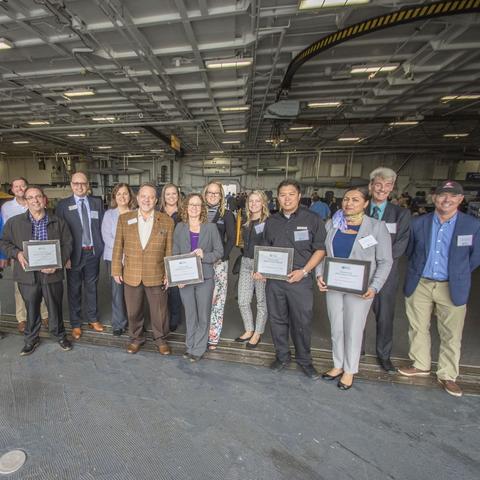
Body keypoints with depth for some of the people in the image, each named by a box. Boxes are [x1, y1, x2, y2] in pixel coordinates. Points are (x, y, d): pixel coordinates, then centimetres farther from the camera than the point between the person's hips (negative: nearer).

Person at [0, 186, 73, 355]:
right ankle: (31, 339, 36)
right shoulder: (14, 222, 3)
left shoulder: (58, 222, 0)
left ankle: (59, 335, 32)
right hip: (27, 274, 1)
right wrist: (17, 253, -10)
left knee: (55, 307, 11)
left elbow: (67, 244, 1)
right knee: (31, 309, 14)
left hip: (52, 273, -1)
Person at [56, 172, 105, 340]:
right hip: (74, 253, -2)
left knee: (92, 287, 15)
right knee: (74, 289, 11)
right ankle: (75, 324, 27)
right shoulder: (63, 204, -2)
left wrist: (101, 247, -3)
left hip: (93, 252, 2)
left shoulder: (97, 202, 4)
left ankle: (93, 319, 31)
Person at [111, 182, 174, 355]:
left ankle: (160, 339, 37)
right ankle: (136, 338, 42)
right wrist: (116, 270, 2)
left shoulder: (167, 221, -6)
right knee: (133, 311, 19)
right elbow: (118, 247, 3)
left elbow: (169, 251, -3)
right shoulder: (124, 219, -1)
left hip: (156, 276, -1)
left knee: (159, 311, 13)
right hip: (131, 275, 2)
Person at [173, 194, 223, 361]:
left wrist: (204, 256, -19)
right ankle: (190, 346, 32)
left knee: (203, 316, 8)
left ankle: (198, 349, 26)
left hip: (204, 278, -1)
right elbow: (175, 254, 5)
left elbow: (219, 251, -1)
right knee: (190, 315, 14)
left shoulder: (210, 227, -2)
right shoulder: (179, 228, 4)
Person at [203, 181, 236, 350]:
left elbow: (231, 239, -1)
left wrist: (221, 257, -11)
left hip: (219, 262, -2)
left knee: (217, 299, 1)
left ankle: (214, 337, 16)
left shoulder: (227, 214, 3)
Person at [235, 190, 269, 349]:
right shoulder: (246, 223, 12)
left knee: (261, 301, 8)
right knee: (242, 301, 9)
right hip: (245, 263, 6)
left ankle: (257, 334, 26)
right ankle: (249, 330, 30)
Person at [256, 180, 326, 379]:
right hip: (273, 279, 4)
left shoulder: (312, 219, -2)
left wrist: (303, 271, -13)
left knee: (302, 322, 7)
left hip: (300, 280, -3)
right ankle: (282, 356, 35)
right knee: (277, 319, 13)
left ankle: (304, 360, 31)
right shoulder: (271, 221, 10)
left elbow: (320, 250, -2)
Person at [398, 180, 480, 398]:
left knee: (451, 335, 9)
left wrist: (457, 275, 8)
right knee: (418, 328, 13)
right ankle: (420, 365, 33)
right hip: (419, 285, 1)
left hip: (452, 288, -1)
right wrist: (417, 271, 11)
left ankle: (447, 375, 28)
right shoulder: (418, 223, -2)